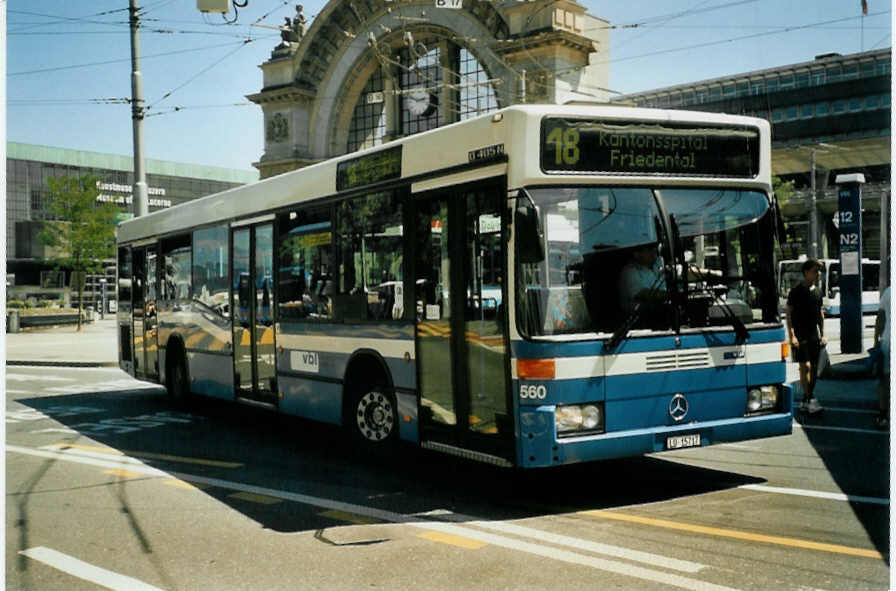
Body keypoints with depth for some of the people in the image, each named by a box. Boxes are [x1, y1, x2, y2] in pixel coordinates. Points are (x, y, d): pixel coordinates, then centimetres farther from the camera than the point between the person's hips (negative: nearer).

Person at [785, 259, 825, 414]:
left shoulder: (817, 292, 13)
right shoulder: (796, 292, -6)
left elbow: (820, 314, 20)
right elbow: (789, 314, -7)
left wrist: (822, 335, 15)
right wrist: (791, 336, -14)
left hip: (814, 335, 7)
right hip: (800, 336, -7)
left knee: (814, 368, 7)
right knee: (805, 366, -15)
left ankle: (807, 401, 15)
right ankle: (809, 399, -14)